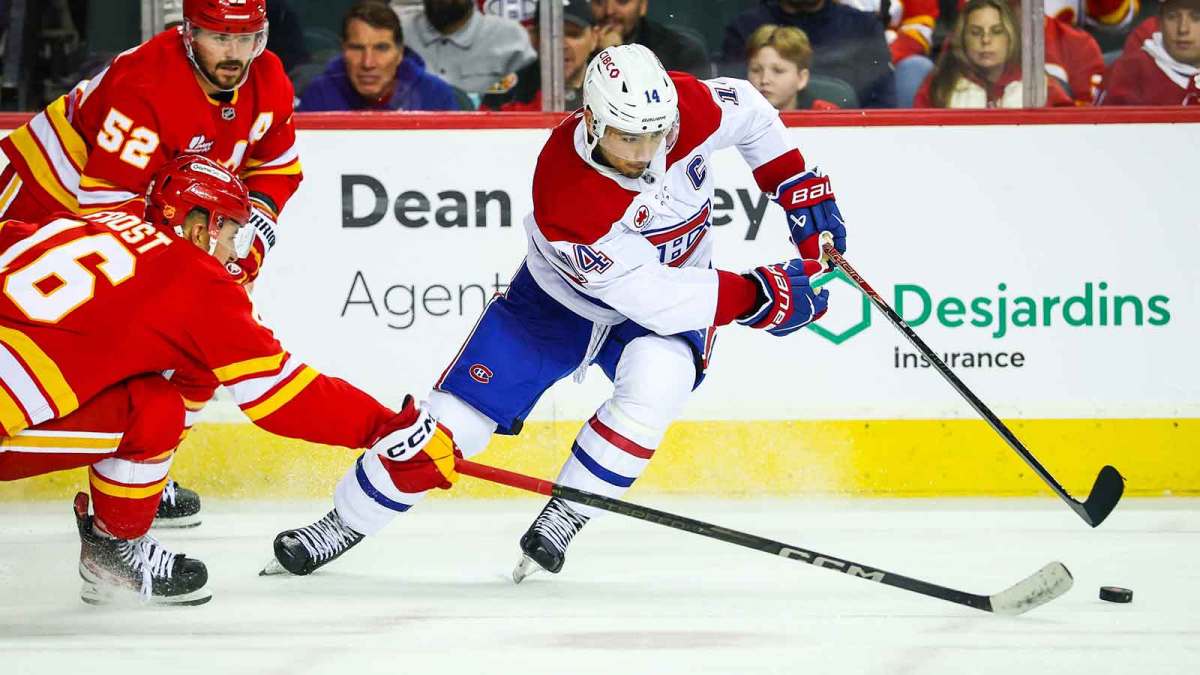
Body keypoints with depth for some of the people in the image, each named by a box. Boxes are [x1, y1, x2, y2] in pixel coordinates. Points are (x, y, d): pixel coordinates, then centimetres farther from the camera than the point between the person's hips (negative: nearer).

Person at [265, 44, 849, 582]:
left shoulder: (691, 106, -27)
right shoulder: (565, 194, -39)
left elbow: (749, 110, -1)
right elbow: (653, 298, -35)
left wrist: (801, 190, -4)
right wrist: (761, 295, -33)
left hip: (673, 289, 3)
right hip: (559, 297, -3)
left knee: (655, 382, -31)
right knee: (459, 418, -6)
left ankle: (561, 520, -13)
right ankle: (343, 523, 15)